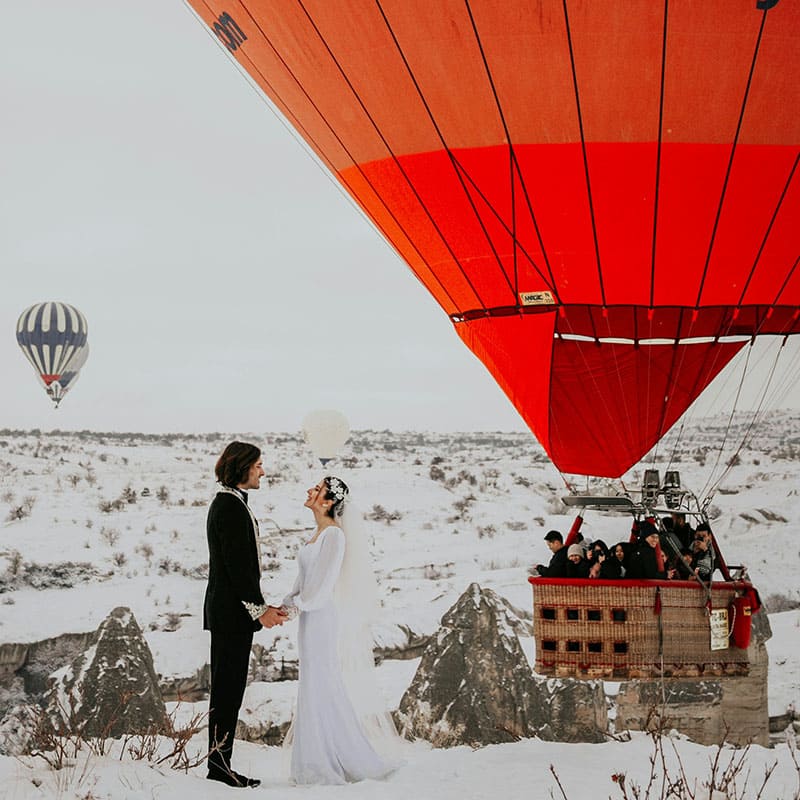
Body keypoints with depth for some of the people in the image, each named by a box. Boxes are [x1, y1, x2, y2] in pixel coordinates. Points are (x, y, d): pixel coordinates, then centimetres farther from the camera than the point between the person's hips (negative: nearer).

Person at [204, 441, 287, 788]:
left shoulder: (226, 503, 18)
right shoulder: (231, 507, -15)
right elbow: (238, 565, -20)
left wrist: (260, 606, 20)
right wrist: (259, 608, -18)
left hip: (225, 608, 11)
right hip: (233, 611, -11)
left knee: (226, 688, 12)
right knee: (228, 687, -7)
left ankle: (219, 762, 16)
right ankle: (219, 763, -4)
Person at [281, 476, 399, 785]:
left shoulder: (334, 535, -14)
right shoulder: (318, 534, 13)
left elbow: (324, 581, -18)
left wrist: (297, 605, -12)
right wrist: (286, 605, 3)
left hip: (324, 619, -9)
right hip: (310, 620, 9)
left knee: (326, 690, -5)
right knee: (314, 691, 11)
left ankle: (350, 762, 3)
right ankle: (321, 764, 17)